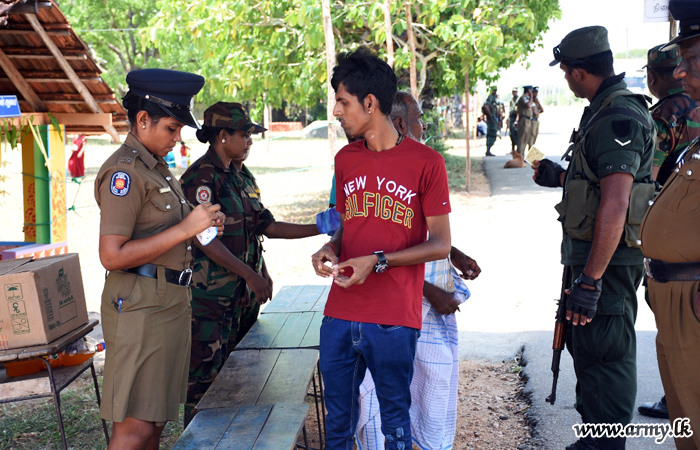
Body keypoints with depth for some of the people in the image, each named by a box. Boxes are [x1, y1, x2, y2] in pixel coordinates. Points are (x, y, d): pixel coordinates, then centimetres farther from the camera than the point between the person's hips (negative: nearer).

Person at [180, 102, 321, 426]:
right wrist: (251, 275, -18)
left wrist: (321, 228, 8)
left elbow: (266, 226, 14)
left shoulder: (242, 176, 14)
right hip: (212, 295, -8)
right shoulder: (201, 177, -12)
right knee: (205, 375, -3)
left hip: (246, 292, 8)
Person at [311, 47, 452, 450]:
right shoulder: (345, 160, 11)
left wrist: (377, 261, -19)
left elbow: (440, 245, -7)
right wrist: (330, 250, -2)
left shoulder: (426, 162, -7)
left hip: (395, 321, -5)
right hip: (340, 314, 5)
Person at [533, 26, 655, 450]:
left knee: (603, 359, -3)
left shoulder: (619, 118, -21)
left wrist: (590, 278, -30)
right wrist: (561, 177, 34)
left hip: (608, 261, -11)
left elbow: (615, 204, -29)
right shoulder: (606, 112, 12)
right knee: (588, 349, 21)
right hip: (594, 257, 11)